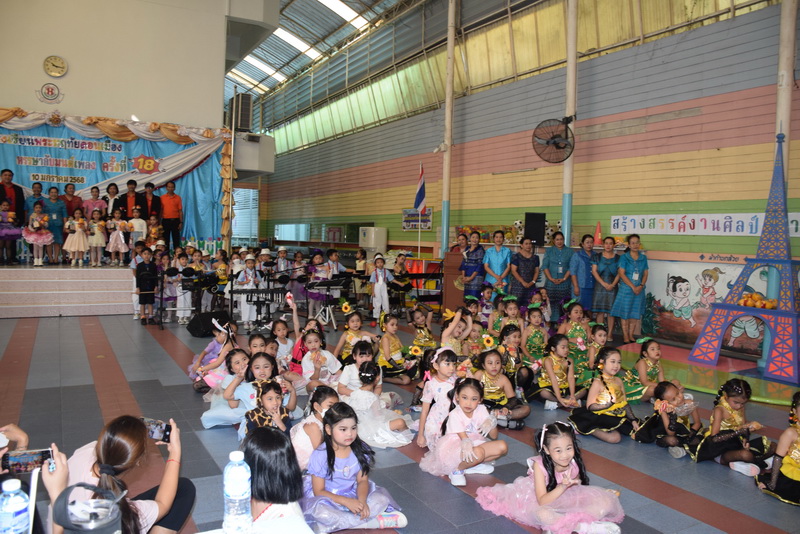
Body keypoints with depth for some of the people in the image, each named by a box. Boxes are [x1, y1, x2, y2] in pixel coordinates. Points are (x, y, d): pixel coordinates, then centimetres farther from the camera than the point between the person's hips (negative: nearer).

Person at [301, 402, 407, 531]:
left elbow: (362, 480, -1)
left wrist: (362, 501, -23)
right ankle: (376, 522, -23)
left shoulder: (360, 450, -5)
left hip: (353, 495, 3)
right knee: (320, 511, -37)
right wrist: (346, 502, -27)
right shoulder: (320, 455, -16)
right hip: (328, 498, -3)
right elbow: (319, 491, -14)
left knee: (382, 499, -18)